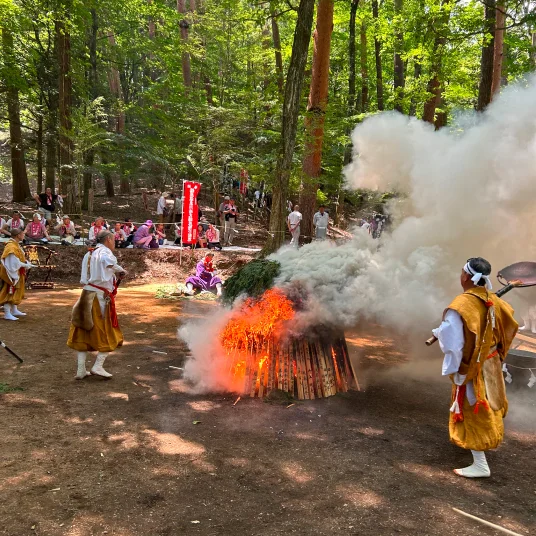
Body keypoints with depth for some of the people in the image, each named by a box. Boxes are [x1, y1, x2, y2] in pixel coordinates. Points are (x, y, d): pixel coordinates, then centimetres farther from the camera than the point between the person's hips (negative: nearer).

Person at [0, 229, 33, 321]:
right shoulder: (11, 247, -22)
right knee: (10, 292, -6)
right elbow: (14, 262, -25)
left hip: (17, 273, 11)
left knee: (16, 292, 19)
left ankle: (14, 310, 31)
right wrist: (25, 265, -16)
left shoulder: (16, 245, 10)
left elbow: (20, 258, 14)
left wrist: (27, 263, 0)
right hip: (11, 273, -11)